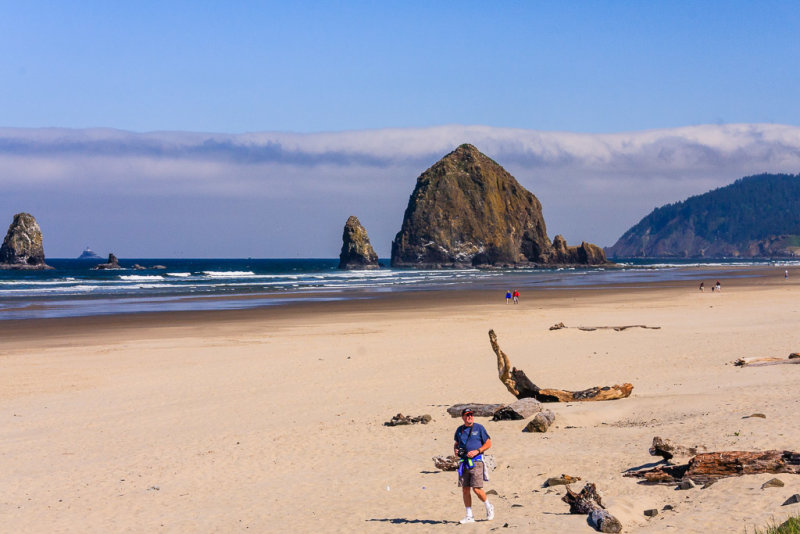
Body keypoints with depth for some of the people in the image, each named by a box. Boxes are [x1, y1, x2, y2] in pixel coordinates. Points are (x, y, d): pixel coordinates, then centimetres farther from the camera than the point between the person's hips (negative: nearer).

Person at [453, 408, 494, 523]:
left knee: (477, 489, -11)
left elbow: (488, 443, 1)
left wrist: (476, 451, -12)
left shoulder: (479, 428, -1)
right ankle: (469, 516, 9)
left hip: (476, 461, -5)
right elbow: (456, 443, 26)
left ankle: (489, 507, 15)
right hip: (463, 462, 5)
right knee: (465, 489, 2)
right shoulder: (459, 430, 12)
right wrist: (455, 450, 3)